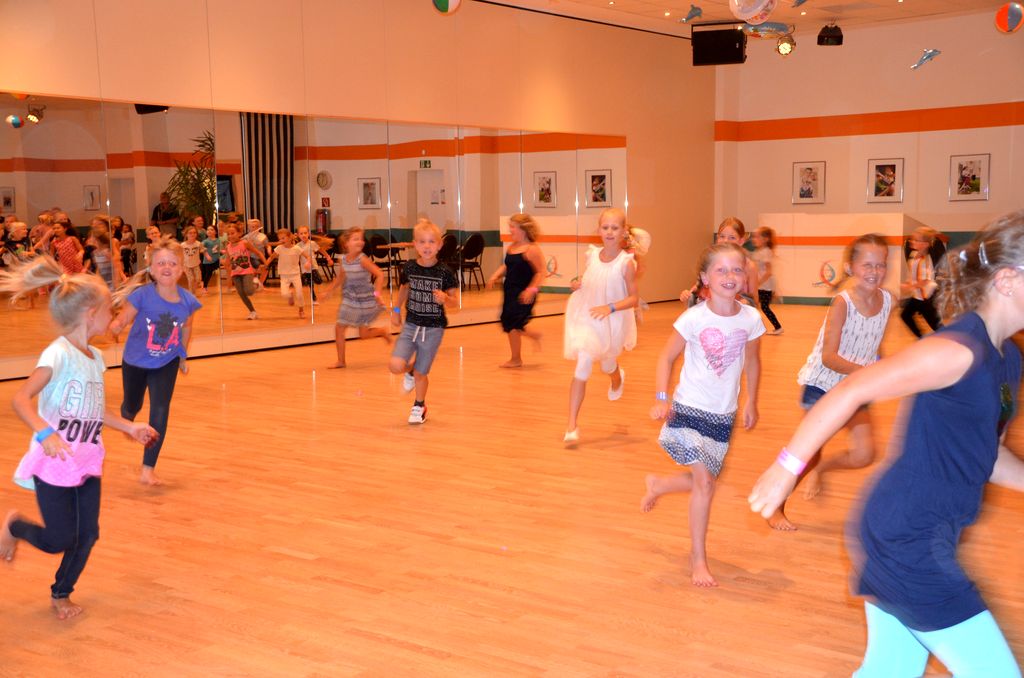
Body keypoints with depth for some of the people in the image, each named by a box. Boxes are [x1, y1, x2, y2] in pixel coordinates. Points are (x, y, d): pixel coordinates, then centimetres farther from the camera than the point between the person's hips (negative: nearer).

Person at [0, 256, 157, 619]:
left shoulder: (96, 357, 9)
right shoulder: (59, 353, -18)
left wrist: (130, 427, 14)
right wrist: (45, 433, -40)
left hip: (87, 461, 7)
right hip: (54, 463, -7)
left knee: (87, 534, 7)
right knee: (60, 541, 0)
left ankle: (61, 594, 29)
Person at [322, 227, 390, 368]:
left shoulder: (362, 259, -21)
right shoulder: (342, 259, -5)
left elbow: (380, 274, -25)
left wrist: (378, 292, -35)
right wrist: (328, 290, 9)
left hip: (366, 300, -5)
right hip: (350, 299, 5)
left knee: (363, 334, 1)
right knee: (339, 328, 1)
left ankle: (383, 332, 34)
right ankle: (341, 361, 14)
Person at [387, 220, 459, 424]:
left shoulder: (444, 272, -13)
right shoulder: (409, 268, -5)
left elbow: (455, 301, -7)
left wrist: (445, 299, -27)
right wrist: (397, 309, 19)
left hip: (433, 328, -2)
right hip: (411, 325, 2)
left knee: (420, 373, 5)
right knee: (395, 366, -14)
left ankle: (419, 406, 33)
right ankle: (410, 370, 23)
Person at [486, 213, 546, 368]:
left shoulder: (532, 249, -15)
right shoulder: (511, 247, 10)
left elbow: (541, 272, -16)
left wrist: (532, 289, -25)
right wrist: (495, 276, 1)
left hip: (523, 293, -9)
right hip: (510, 290, 9)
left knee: (512, 325, -9)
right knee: (507, 323, 12)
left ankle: (516, 359, 8)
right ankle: (534, 336, 32)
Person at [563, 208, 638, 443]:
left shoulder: (626, 262, -17)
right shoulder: (592, 255, -5)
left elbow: (633, 298, -14)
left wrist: (610, 307, -28)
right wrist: (577, 285, -10)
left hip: (611, 323, -1)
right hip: (586, 319, 1)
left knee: (607, 365, 24)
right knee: (582, 369, -9)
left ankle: (617, 379, 65)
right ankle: (572, 425, -5)